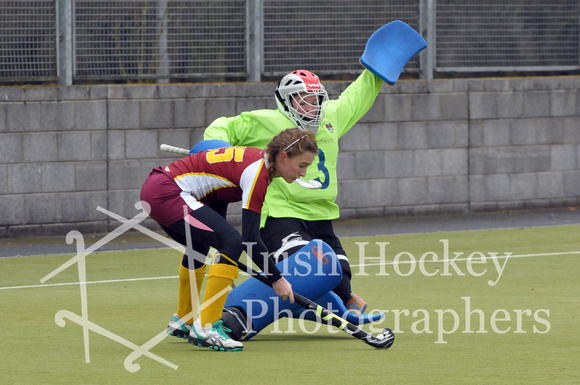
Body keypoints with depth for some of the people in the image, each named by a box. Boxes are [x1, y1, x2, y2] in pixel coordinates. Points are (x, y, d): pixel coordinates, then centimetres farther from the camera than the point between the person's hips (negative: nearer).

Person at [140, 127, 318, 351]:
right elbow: (250, 239, -18)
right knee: (232, 242, -18)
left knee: (200, 244, 32)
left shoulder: (254, 158, 12)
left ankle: (182, 322, 48)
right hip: (166, 193, -11)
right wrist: (276, 279, -11)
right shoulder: (257, 173, -15)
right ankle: (206, 328, -19)